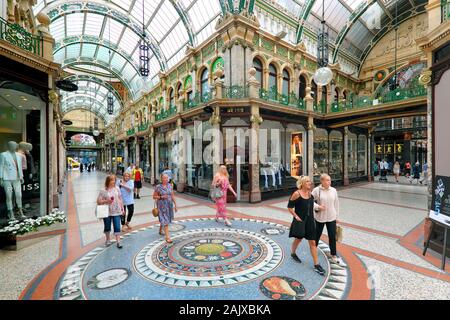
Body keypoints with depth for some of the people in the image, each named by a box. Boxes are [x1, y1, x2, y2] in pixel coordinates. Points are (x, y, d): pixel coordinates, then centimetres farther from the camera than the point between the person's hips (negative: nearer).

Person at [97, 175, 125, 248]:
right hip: (107, 212, -1)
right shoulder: (103, 191, -8)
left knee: (117, 227, 0)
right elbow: (98, 201, -6)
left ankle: (118, 242, 9)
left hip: (116, 212, 1)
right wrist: (106, 201, -23)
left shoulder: (117, 189, 0)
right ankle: (108, 239, 40)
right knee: (107, 227, 17)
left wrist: (122, 209, 7)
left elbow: (120, 199, 6)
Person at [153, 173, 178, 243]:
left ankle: (160, 230, 46)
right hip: (162, 205, -5)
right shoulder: (158, 187, -10)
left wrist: (175, 205, 4)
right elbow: (154, 197, -4)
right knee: (165, 221, -8)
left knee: (165, 219, 21)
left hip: (169, 205, 5)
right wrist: (161, 197, -20)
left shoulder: (169, 185, 1)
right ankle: (167, 237, -4)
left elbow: (172, 196, 5)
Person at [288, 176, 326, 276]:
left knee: (313, 242, 7)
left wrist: (318, 206, 4)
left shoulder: (310, 193, 0)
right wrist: (296, 216, -20)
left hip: (310, 221, 5)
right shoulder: (297, 194, -18)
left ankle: (316, 265, 17)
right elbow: (289, 207, -13)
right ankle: (293, 253, 45)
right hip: (300, 221, -4)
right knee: (298, 239, 17)